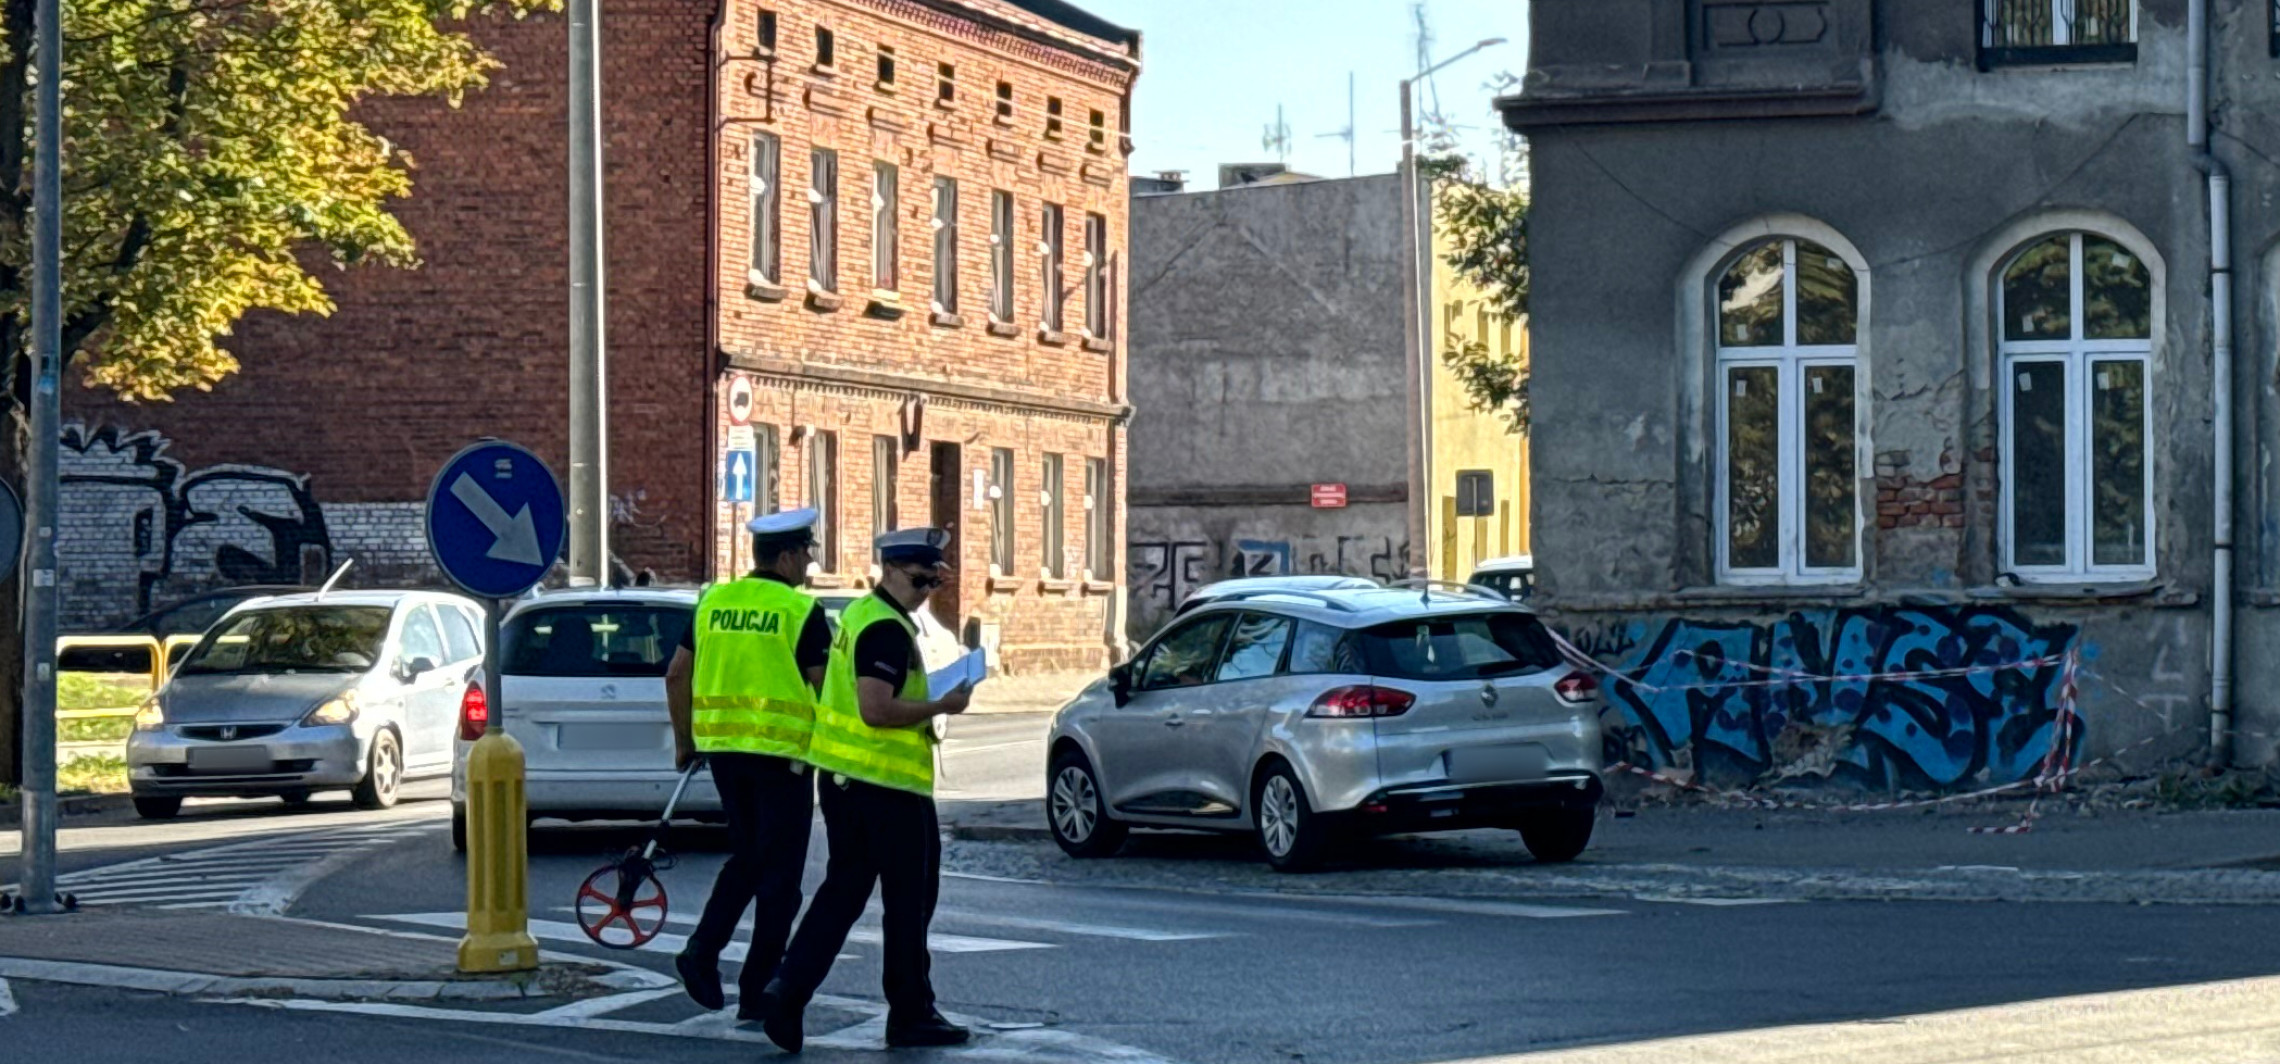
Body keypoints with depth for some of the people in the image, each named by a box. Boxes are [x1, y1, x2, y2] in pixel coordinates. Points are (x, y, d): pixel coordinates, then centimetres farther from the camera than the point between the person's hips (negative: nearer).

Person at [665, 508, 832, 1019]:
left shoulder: (713, 600, 7)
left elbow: (677, 675, 9)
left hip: (722, 746, 5)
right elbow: (826, 689, -9)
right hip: (782, 751, -5)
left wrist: (684, 741, 19)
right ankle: (758, 992, 5)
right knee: (778, 872, 4)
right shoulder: (801, 611, -9)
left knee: (746, 857, 22)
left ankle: (703, 951, 5)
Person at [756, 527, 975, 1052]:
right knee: (908, 901, 3)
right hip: (887, 786, -9)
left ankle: (788, 991, -3)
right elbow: (876, 709, -26)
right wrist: (942, 707, -16)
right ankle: (911, 1015, 13)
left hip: (842, 778, 9)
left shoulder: (859, 615, 15)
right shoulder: (886, 630, -17)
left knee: (842, 892, 11)